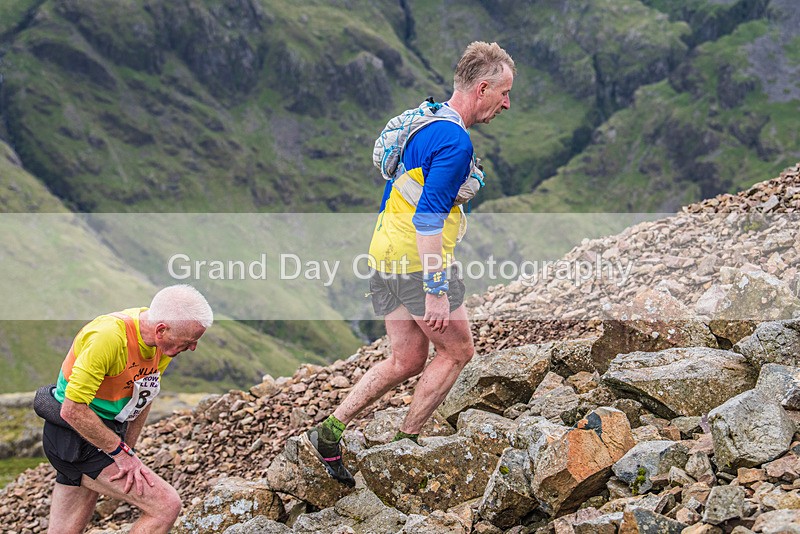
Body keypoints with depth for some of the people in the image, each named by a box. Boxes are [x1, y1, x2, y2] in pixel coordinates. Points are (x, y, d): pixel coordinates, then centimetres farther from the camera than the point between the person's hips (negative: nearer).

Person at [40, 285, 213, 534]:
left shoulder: (162, 342, -3)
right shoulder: (108, 337, -29)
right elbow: (72, 410, -26)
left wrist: (129, 452, 6)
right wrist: (122, 453, -19)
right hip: (76, 436, -9)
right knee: (167, 506, -16)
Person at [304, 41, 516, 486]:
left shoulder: (424, 123, 15)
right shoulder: (456, 141, -17)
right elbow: (429, 218, -25)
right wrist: (436, 292, -26)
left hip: (386, 254, 9)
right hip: (420, 260, -9)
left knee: (407, 359, 14)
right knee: (457, 350, 8)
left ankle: (328, 432, 10)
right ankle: (405, 445, 12)